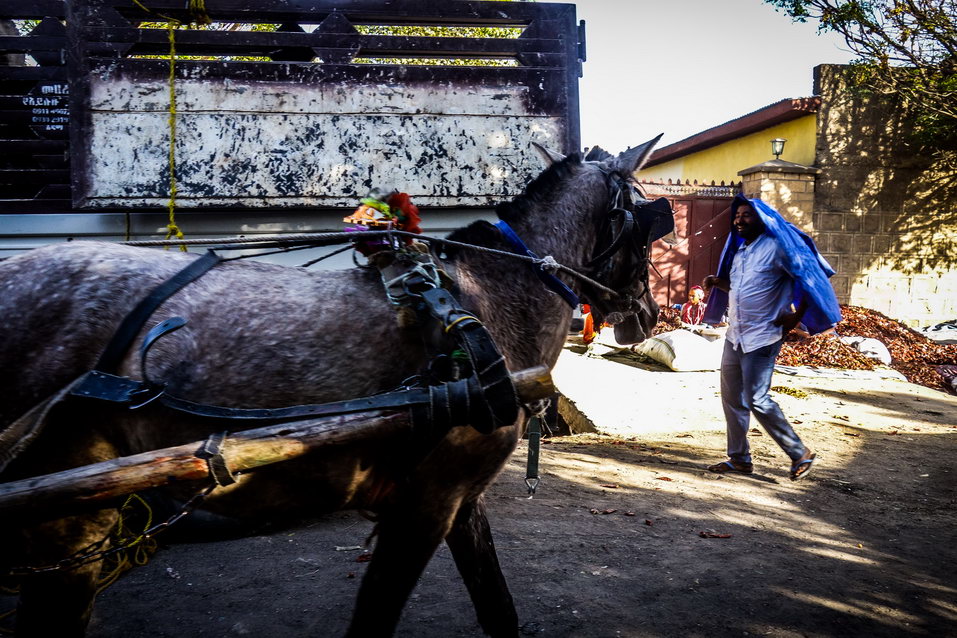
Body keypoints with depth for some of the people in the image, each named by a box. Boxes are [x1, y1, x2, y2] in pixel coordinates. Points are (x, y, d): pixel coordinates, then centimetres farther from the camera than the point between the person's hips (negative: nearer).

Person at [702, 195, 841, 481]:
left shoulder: (776, 247, -12)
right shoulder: (739, 249, 13)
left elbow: (809, 279, -13)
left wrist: (795, 318, -13)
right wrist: (718, 282, 5)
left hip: (762, 337, -8)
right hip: (735, 335, 9)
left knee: (757, 400, -8)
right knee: (732, 397, 10)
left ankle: (800, 453, 10)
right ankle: (739, 458, 21)